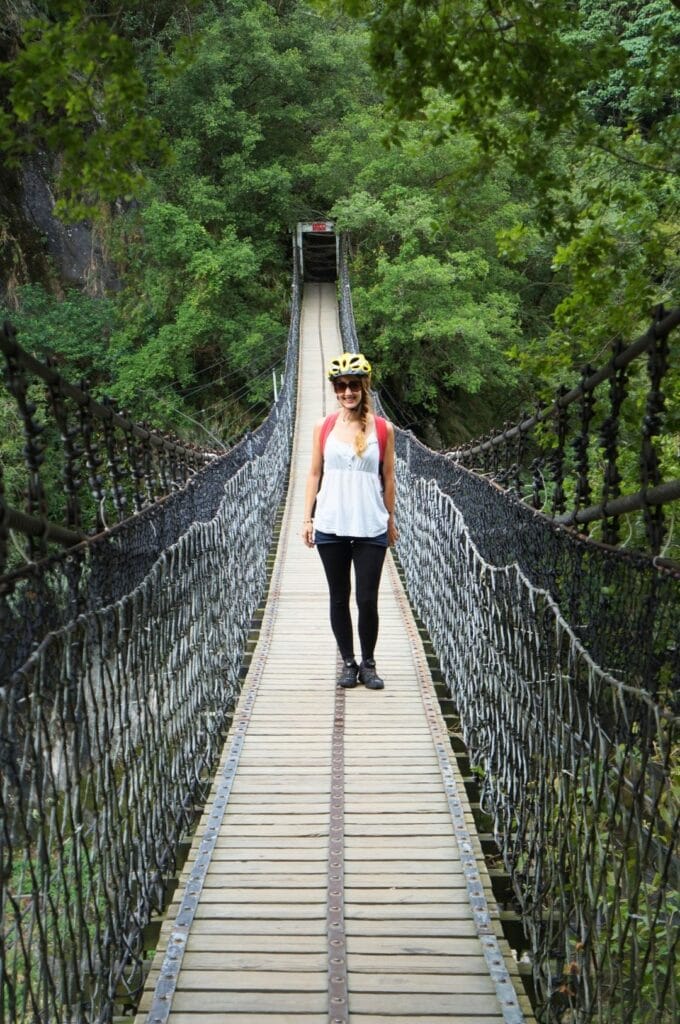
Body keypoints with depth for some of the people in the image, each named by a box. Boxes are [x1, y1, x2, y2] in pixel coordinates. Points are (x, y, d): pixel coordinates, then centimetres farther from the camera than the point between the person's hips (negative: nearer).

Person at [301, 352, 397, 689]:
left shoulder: (383, 429, 1)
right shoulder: (323, 427, 4)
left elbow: (387, 478, 7)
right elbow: (314, 474, 8)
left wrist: (390, 520, 10)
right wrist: (308, 518, 5)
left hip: (371, 528, -1)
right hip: (331, 527, 1)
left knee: (367, 600, 0)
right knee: (339, 598, 9)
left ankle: (368, 664, 18)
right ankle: (348, 662, 22)